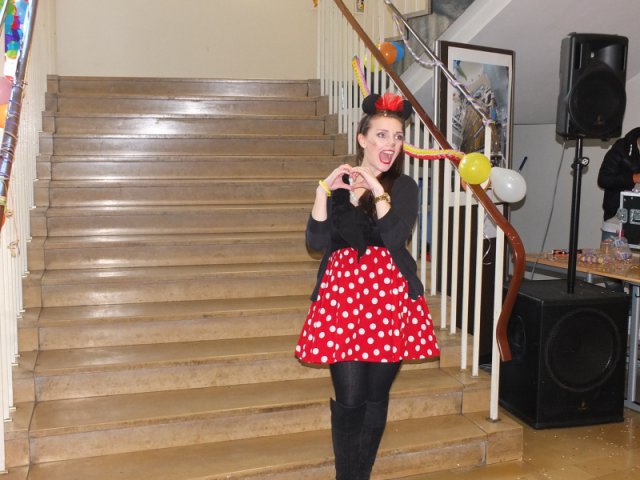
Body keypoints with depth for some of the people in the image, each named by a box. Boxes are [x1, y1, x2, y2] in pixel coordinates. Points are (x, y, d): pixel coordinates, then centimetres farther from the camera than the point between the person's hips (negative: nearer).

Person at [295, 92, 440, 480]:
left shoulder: (403, 186, 5)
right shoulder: (337, 183, 10)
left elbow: (395, 239, -11)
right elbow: (317, 241, -1)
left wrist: (377, 191, -14)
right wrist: (323, 191, -9)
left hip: (389, 296, 0)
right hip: (341, 293, 1)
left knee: (376, 396, 6)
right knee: (348, 398, -2)